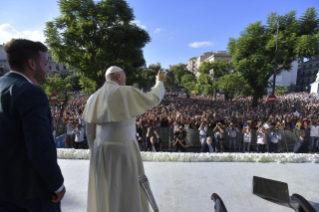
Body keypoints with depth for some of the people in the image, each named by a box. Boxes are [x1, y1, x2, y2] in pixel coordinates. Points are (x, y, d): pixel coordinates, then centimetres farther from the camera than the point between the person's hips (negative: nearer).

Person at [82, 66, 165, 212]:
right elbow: (154, 99, -1)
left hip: (101, 149, 6)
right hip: (123, 148, -6)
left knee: (103, 192, 21)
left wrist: (96, 151, 16)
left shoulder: (94, 98, 5)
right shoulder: (126, 92, -12)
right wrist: (160, 82, 16)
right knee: (128, 191, 9)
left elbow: (90, 132, 7)